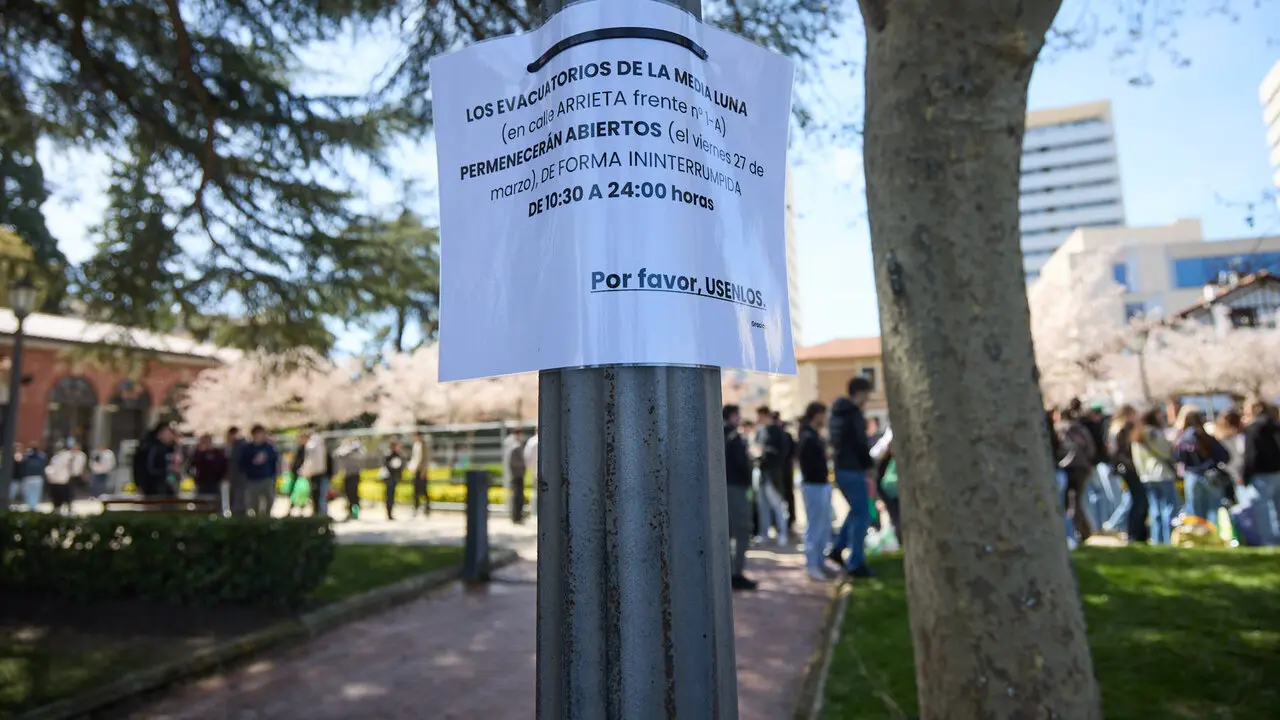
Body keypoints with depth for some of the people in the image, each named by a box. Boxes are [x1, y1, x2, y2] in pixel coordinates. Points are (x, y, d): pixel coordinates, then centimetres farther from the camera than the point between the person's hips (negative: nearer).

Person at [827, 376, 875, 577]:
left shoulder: (836, 413, 11)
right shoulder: (854, 414, -17)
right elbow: (860, 444, -18)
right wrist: (869, 463, -1)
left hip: (841, 469, 9)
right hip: (853, 470, -9)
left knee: (856, 511, 22)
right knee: (862, 515, 0)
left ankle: (838, 549, 21)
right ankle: (856, 563, 5)